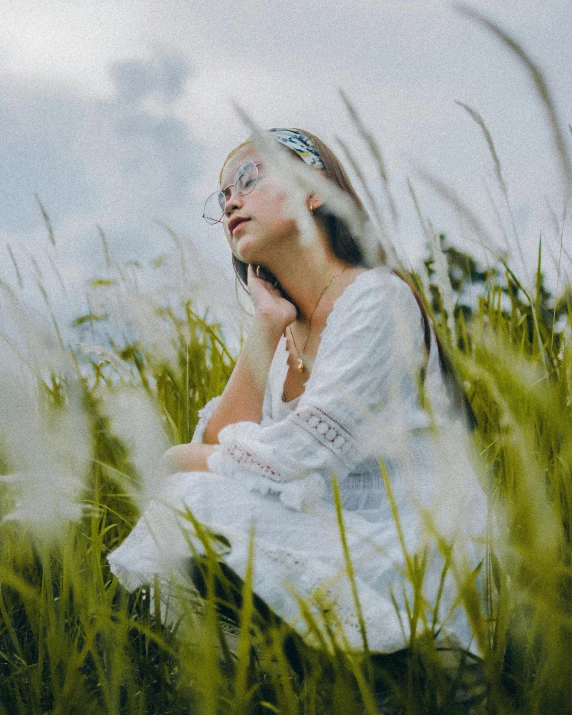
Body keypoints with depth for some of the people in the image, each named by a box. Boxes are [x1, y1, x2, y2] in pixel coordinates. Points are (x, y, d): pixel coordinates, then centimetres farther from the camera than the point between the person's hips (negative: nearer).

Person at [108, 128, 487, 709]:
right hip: (335, 542, 7)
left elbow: (287, 463, -18)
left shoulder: (376, 301, -14)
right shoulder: (289, 330, 10)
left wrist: (171, 461, -3)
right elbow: (219, 445, -1)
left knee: (192, 503, -18)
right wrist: (266, 326, -5)